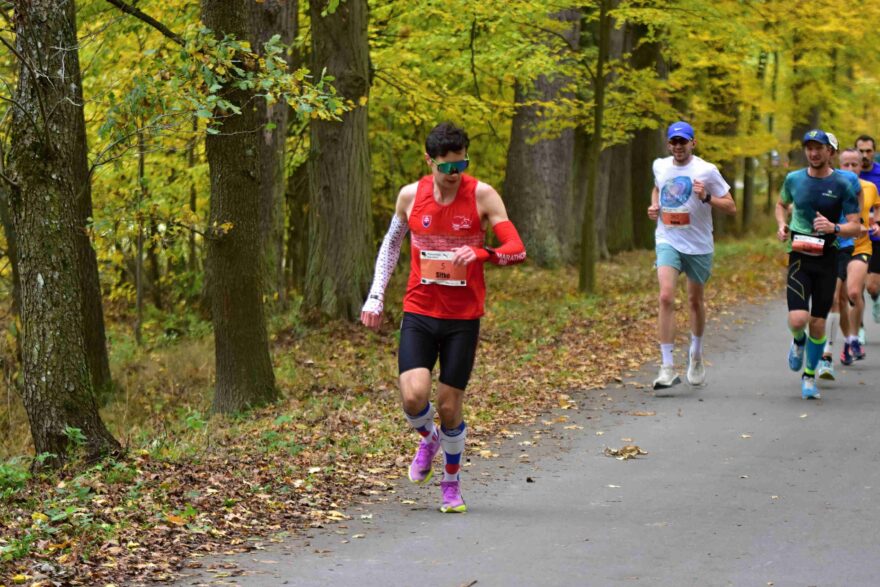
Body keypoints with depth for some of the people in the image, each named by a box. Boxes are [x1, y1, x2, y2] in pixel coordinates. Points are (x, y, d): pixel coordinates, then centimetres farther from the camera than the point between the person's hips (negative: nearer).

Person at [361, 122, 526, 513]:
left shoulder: (482, 196, -8)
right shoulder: (411, 196, 0)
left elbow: (517, 250, -13)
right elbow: (391, 243, 17)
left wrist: (479, 254, -33)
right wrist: (375, 297, 11)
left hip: (463, 318, -1)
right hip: (419, 312, 1)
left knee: (449, 406, 1)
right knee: (413, 396, -17)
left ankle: (452, 483, 25)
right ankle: (429, 438, 19)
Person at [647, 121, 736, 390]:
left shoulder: (706, 171, -9)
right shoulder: (660, 166, 3)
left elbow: (731, 207, -6)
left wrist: (706, 198, -23)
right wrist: (654, 206, 7)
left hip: (699, 245, -1)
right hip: (667, 242, 1)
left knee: (696, 301, 14)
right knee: (666, 297, -19)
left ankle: (696, 355, 42)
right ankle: (667, 368, -20)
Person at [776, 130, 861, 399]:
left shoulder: (843, 183, -5)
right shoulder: (794, 179, 2)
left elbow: (855, 227, -5)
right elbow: (782, 204, 23)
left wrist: (834, 228, -25)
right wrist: (782, 225, 4)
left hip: (827, 258, 0)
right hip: (799, 257, 0)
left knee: (818, 323, 3)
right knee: (797, 320, -15)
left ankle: (809, 376, 23)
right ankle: (798, 341, 22)